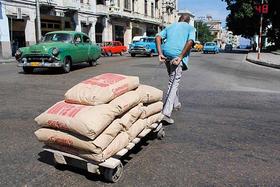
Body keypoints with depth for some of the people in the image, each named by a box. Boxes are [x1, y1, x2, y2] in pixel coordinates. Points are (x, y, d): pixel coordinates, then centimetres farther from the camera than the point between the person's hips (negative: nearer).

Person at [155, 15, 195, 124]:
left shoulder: (170, 26, 24)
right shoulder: (190, 28, 13)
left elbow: (158, 37, 7)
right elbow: (190, 42, -8)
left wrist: (160, 53, -3)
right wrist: (180, 57, -13)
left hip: (166, 55, 5)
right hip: (178, 56, -5)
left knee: (173, 80, 24)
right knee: (174, 84, -8)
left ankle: (176, 104, 37)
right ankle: (166, 113, -18)